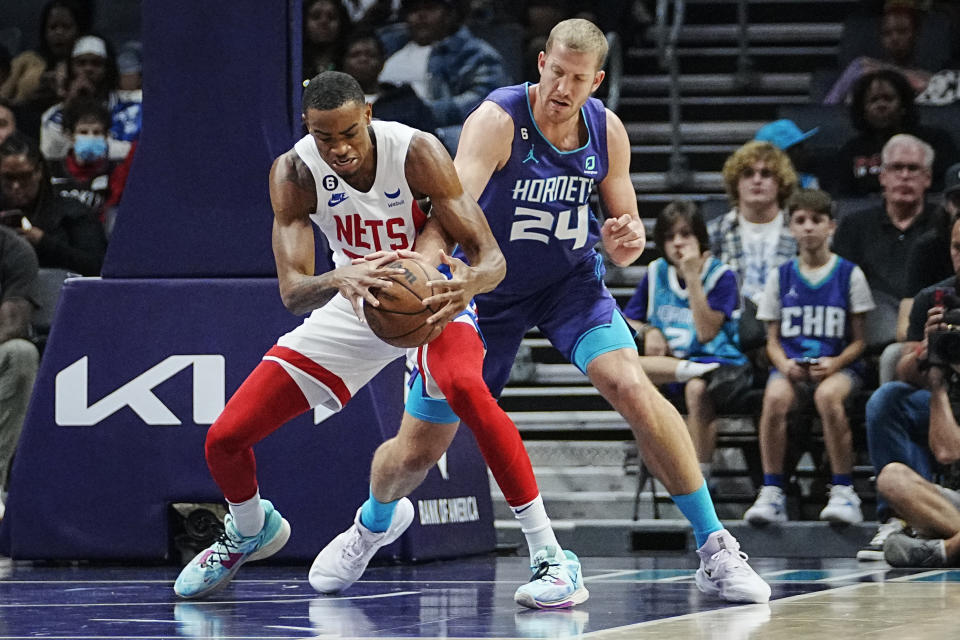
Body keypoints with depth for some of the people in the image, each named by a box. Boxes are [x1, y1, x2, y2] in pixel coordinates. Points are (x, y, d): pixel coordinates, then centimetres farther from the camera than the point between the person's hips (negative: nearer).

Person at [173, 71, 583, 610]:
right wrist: (340, 279, -52)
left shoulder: (416, 153, -28)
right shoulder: (295, 172, -21)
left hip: (433, 296, -3)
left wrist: (467, 283, -52)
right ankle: (251, 531, 36)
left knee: (466, 389, -40)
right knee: (226, 439, -3)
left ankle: (550, 556, -29)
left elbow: (491, 257, -27)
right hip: (357, 300, 3)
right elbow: (292, 291, -28)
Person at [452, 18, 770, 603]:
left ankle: (714, 547, -18)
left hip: (570, 279, 2)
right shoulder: (498, 121, -24)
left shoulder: (607, 132, -10)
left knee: (631, 385, -22)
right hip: (490, 286, -2)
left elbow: (625, 248, 2)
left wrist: (627, 241, -24)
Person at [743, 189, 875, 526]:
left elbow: (859, 340, 5)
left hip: (838, 366, -2)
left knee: (827, 396, -37)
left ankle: (844, 492, -28)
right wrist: (784, 364, -10)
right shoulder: (780, 276, 12)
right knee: (775, 398, -33)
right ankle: (772, 494, -27)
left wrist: (835, 363, -14)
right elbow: (773, 340, 12)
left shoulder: (849, 274, 6)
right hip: (790, 366, 2)